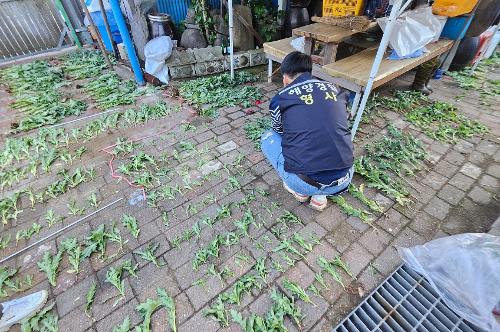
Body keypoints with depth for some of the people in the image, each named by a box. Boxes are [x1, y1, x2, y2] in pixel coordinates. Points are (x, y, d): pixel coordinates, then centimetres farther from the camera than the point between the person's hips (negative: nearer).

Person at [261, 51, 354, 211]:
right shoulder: (334, 89, 13)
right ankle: (320, 195, 20)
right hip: (344, 180, 4)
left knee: (267, 138, 19)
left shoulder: (280, 99, 2)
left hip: (305, 183, -4)